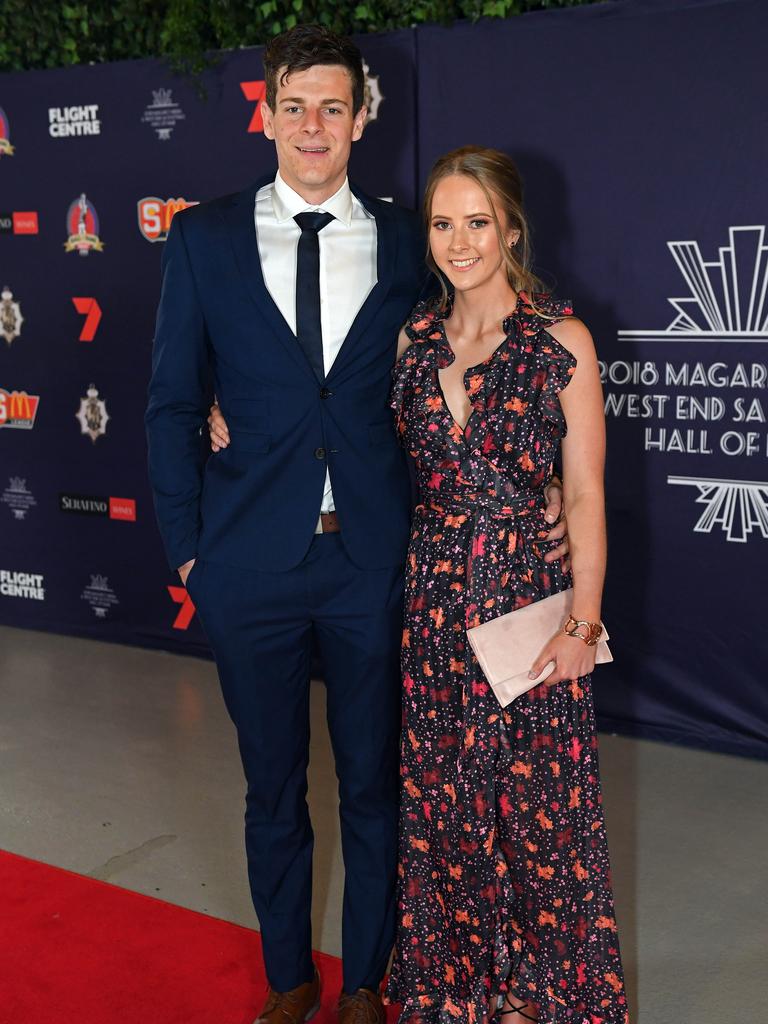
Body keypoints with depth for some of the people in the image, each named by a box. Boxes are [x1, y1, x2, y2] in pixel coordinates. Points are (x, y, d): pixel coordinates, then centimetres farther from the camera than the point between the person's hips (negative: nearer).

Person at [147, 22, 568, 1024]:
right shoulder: (204, 237, 2)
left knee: (374, 783, 13)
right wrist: (185, 544, 0)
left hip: (372, 555, 0)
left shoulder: (407, 241, 3)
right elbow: (173, 404, 4)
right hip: (251, 557, 0)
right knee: (274, 786, 16)